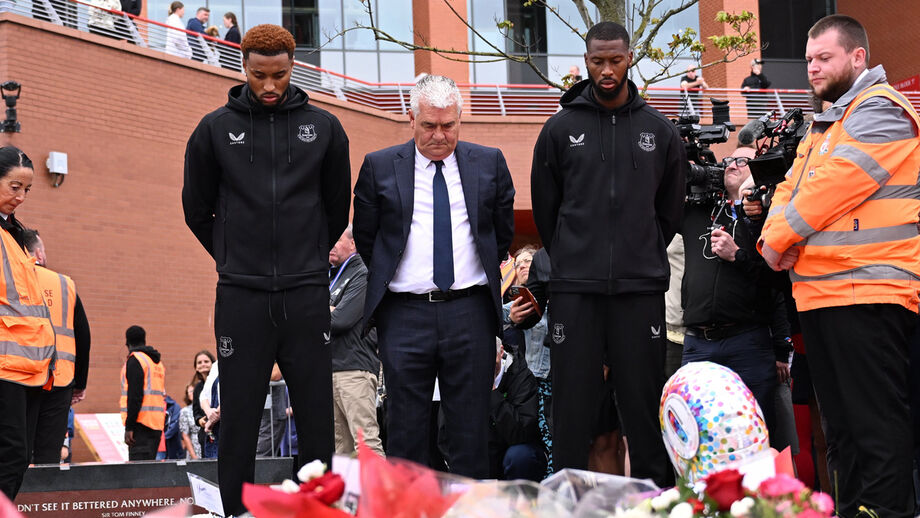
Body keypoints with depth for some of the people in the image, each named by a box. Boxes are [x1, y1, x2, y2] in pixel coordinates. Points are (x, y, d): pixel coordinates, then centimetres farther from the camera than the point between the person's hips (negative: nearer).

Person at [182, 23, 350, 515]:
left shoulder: (324, 128, 6)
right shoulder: (215, 129, 3)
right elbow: (196, 208, 12)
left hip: (307, 294, 1)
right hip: (241, 295, -1)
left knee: (316, 413, 4)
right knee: (239, 417, 2)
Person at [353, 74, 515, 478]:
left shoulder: (489, 163, 7)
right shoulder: (379, 167, 4)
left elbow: (503, 232, 16)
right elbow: (365, 237, 11)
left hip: (470, 311, 1)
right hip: (404, 313, -1)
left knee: (471, 427, 4)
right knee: (405, 430, 2)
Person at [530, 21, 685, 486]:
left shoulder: (659, 131, 8)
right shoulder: (561, 129, 5)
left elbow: (669, 211, 16)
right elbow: (545, 208, 11)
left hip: (641, 289, 1)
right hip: (575, 290, -1)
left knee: (644, 403, 3)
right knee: (572, 404, 1)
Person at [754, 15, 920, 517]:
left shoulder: (878, 111, -7)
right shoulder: (825, 125, 24)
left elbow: (830, 187, -16)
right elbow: (790, 188, 18)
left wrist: (778, 237, -9)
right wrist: (773, 234, -3)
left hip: (867, 292, -10)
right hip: (818, 295, 10)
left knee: (876, 425, -10)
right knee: (841, 427, 13)